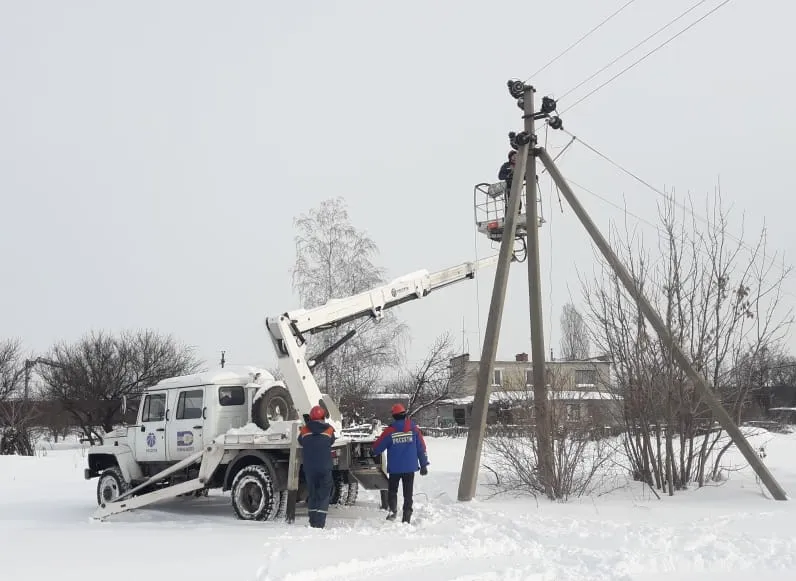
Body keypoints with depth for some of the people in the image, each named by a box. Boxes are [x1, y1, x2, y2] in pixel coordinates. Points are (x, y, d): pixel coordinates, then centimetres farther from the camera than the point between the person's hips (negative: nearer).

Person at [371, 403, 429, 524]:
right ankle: (407, 518, 8)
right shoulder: (413, 428, -3)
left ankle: (392, 510, -7)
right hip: (410, 467, 1)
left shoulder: (390, 431, -8)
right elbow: (421, 447, -1)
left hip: (394, 468, -1)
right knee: (408, 493, 9)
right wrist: (424, 464, 5)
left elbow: (377, 446, 1)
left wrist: (374, 453, 24)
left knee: (392, 490, 15)